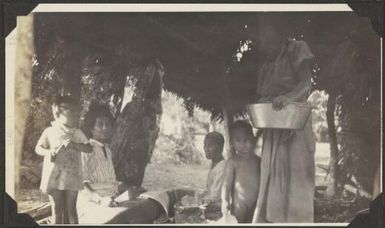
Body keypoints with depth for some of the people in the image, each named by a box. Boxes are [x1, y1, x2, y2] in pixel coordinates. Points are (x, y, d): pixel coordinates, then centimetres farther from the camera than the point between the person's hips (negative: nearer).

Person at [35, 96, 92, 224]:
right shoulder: (50, 132, -1)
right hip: (54, 177, -1)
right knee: (57, 209, 6)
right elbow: (38, 148, 2)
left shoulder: (77, 133, 3)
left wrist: (73, 144, -20)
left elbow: (88, 148, -4)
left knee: (70, 209, 5)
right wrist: (48, 152, -19)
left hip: (72, 177, 1)